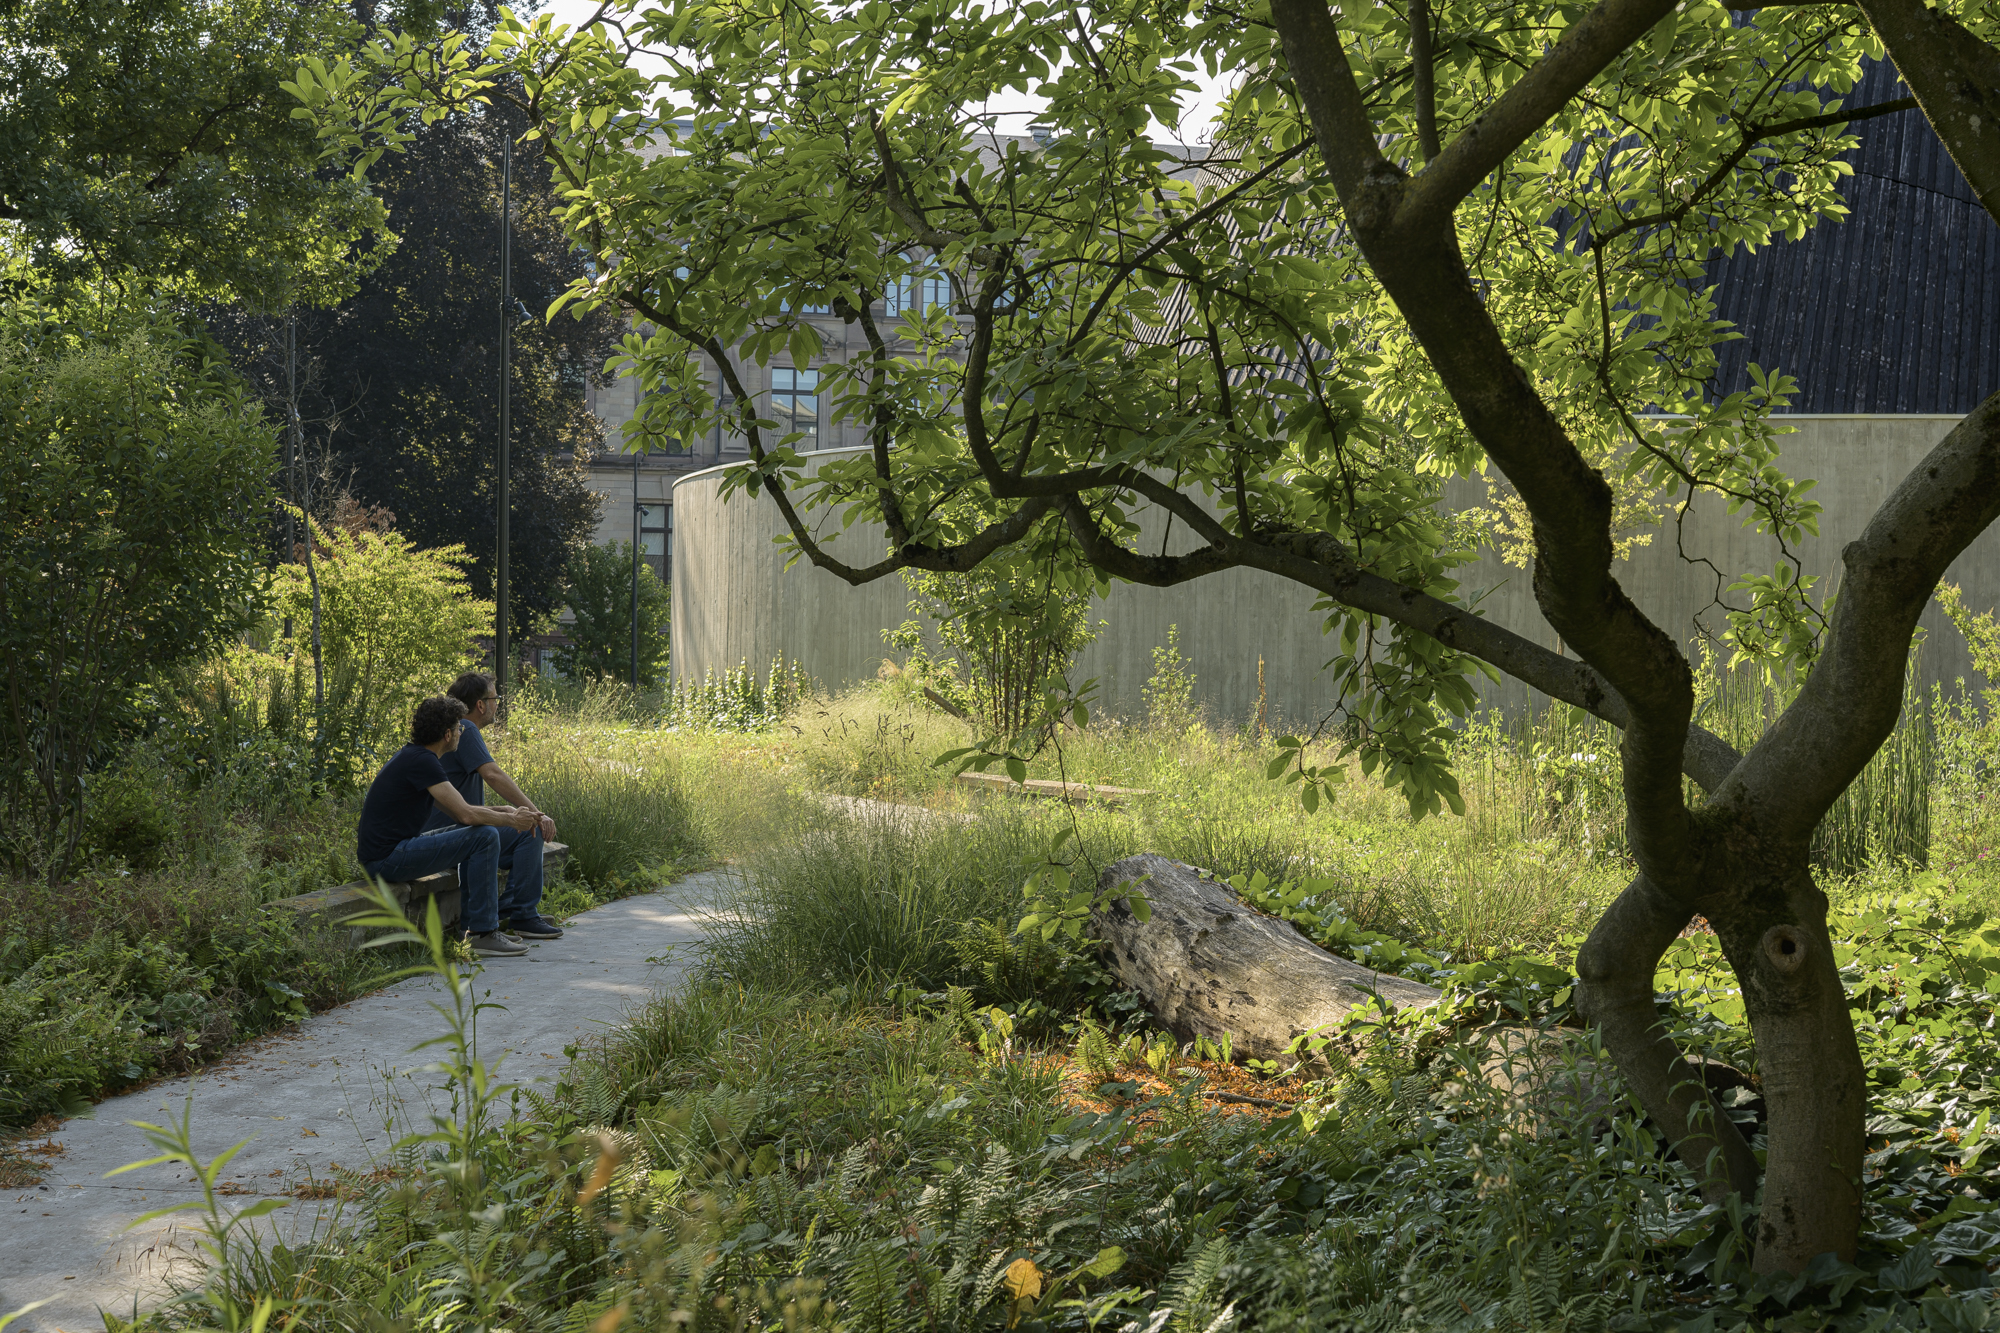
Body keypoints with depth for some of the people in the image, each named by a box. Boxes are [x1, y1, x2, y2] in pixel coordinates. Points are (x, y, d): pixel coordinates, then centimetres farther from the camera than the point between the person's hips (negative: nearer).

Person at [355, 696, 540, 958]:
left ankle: (471, 923, 19)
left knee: (474, 831, 21)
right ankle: (483, 934, -10)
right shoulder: (422, 761, -16)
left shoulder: (413, 756, 15)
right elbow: (465, 814, -20)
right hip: (387, 859, -11)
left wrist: (502, 810, 11)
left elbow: (456, 809, 23)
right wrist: (512, 821, -5)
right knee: (485, 836, -14)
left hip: (390, 850, 11)